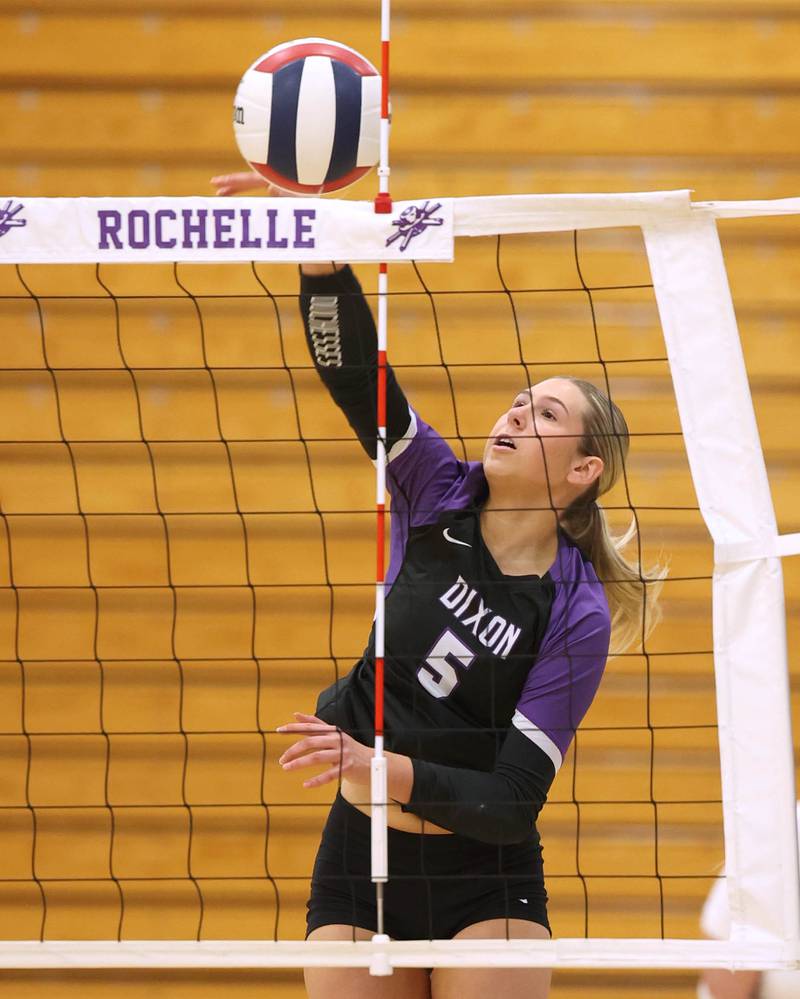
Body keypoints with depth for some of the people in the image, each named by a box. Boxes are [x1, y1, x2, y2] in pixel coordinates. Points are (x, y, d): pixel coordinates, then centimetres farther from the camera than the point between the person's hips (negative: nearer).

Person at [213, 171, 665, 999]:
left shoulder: (577, 616, -13)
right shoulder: (437, 498, -3)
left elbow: (514, 800, -17)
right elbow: (352, 368, -17)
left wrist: (387, 772, -31)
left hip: (482, 881, -3)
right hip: (358, 866, 3)